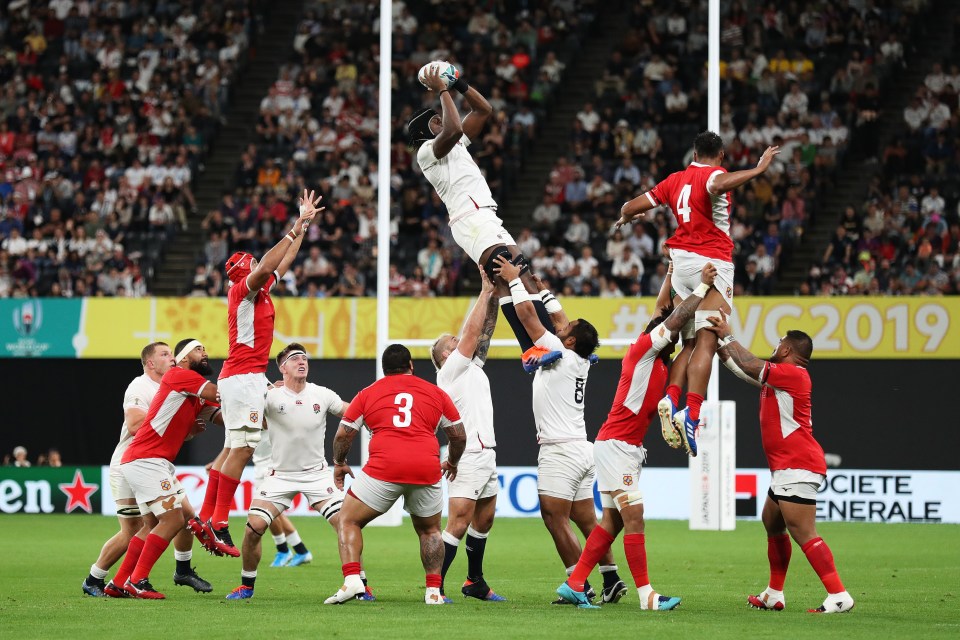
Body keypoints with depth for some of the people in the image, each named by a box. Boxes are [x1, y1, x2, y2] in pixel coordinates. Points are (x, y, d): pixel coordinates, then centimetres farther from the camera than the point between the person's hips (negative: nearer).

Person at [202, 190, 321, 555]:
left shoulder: (259, 289, 18)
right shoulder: (244, 289, -7)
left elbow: (284, 262, 29)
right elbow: (266, 267, -25)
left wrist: (303, 225, 29)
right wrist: (296, 228, -21)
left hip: (237, 377, 10)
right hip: (244, 377, -10)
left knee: (232, 449, 9)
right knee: (242, 449, -13)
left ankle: (206, 520, 8)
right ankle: (218, 522, -17)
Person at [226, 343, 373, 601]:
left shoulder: (322, 395, -1)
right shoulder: (270, 396, -9)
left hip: (317, 473, 1)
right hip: (280, 475, -1)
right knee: (254, 527, -13)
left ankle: (360, 584, 1)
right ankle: (247, 585, 8)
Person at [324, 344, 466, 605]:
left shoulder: (367, 394, 14)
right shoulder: (436, 393, 17)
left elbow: (343, 435, 14)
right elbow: (459, 436, 20)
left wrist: (339, 463, 31)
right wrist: (452, 463, 38)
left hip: (384, 467, -2)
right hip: (427, 470, 2)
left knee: (348, 520, 11)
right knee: (429, 530, 22)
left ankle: (351, 580, -7)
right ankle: (433, 591, 11)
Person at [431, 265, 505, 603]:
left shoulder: (472, 366, 20)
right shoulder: (450, 370, -3)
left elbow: (485, 331, 17)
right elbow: (472, 331, -9)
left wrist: (494, 295, 7)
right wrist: (485, 292, -4)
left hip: (487, 454, 9)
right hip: (468, 457, -9)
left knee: (484, 520, 14)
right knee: (458, 525, -13)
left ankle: (475, 582, 25)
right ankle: (435, 587, -13)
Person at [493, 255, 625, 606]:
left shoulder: (560, 354, -9)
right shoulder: (580, 362, 11)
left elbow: (528, 315, -8)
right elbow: (559, 319, 27)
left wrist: (515, 280, 2)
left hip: (560, 451, -9)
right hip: (581, 449, 9)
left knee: (555, 518, -9)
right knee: (587, 521, 10)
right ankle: (611, 580, 8)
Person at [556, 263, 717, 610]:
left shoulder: (659, 361, 15)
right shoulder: (642, 348, -9)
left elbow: (665, 308, 25)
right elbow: (674, 320, -17)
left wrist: (673, 271, 28)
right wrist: (703, 286, -10)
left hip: (627, 447, 10)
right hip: (617, 444, -10)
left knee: (613, 521, 7)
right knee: (633, 516, -11)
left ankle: (574, 584, 9)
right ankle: (646, 595, -14)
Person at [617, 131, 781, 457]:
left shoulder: (676, 179, 15)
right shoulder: (714, 173, -2)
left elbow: (632, 206, 19)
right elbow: (718, 185, -28)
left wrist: (626, 216, 42)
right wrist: (758, 169, -24)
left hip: (680, 259, 6)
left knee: (691, 342, 13)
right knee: (707, 343, -12)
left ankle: (671, 398, -9)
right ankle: (691, 413, -26)